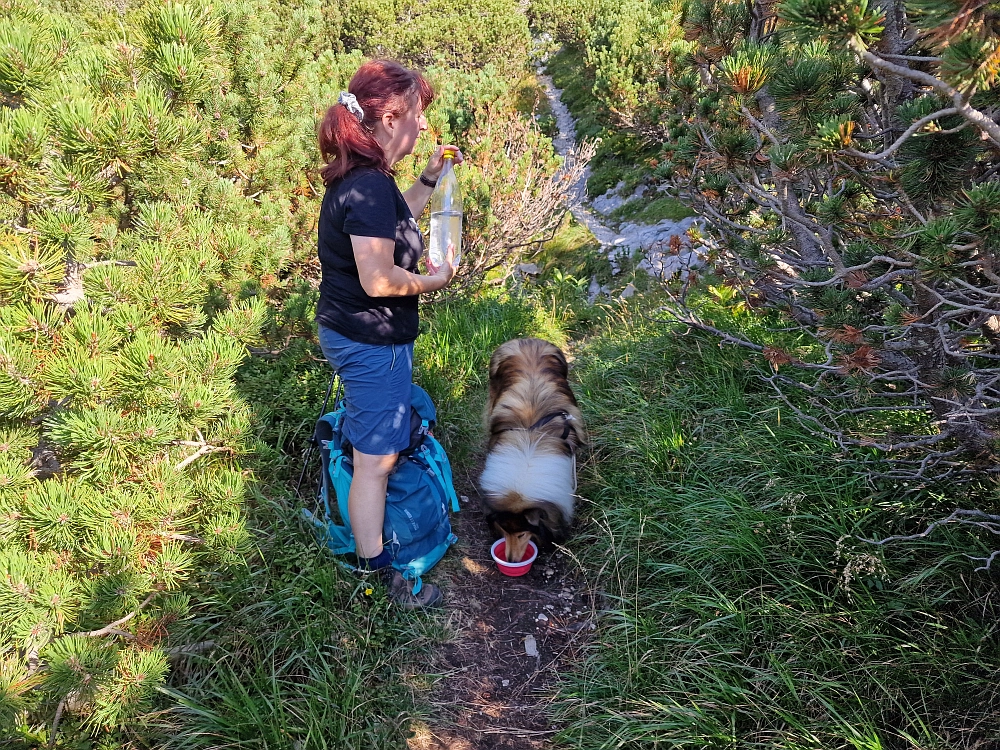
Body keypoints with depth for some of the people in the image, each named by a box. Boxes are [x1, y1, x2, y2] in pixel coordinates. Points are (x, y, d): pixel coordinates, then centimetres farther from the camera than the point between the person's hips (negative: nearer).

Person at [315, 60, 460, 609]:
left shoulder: (361, 176, 5)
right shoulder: (369, 186, -27)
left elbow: (392, 224, 23)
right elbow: (379, 280, -31)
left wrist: (429, 179, 13)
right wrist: (434, 279, -14)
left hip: (349, 332, 11)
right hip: (371, 343, -10)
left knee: (378, 443, 30)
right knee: (375, 460, 3)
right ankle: (375, 572, 20)